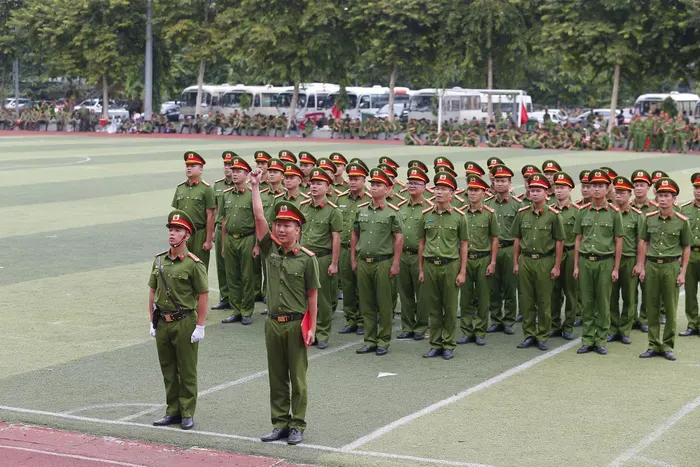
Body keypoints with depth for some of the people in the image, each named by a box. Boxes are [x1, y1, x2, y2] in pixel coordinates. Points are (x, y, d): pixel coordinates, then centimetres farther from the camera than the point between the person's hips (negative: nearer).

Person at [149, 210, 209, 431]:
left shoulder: (194, 264, -11)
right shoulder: (159, 260, 7)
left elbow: (203, 296, -10)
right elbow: (152, 292, 13)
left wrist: (200, 327, -12)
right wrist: (153, 321, 11)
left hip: (184, 323, -6)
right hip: (162, 322, 6)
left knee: (187, 371, 3)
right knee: (168, 370, 12)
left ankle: (187, 413, 12)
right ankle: (172, 412, 22)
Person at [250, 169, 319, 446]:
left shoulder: (307, 259, -8)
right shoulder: (271, 250, 3)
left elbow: (312, 296, -5)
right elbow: (259, 218, -4)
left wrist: (311, 327, -8)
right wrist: (255, 186, -8)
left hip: (296, 324, -4)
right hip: (273, 322, 4)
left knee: (297, 377, 5)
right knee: (276, 377, 11)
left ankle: (297, 425, 12)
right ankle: (280, 423, 19)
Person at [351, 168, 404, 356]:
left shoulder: (392, 212, -5)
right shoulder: (361, 210, 9)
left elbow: (398, 238, -5)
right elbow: (354, 236, 16)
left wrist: (396, 264, -9)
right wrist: (353, 260, 12)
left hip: (383, 263, -5)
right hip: (363, 262, 5)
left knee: (384, 305, 1)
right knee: (366, 305, 9)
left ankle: (383, 342, 10)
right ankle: (369, 341, 17)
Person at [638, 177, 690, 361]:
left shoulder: (682, 221, -3)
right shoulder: (650, 218, 4)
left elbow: (686, 248, 2)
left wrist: (683, 272, -3)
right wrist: (641, 267, 6)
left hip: (671, 266, -2)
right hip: (651, 265, 2)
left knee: (670, 308, 4)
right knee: (652, 308, 6)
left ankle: (668, 346, 13)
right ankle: (654, 345, 14)